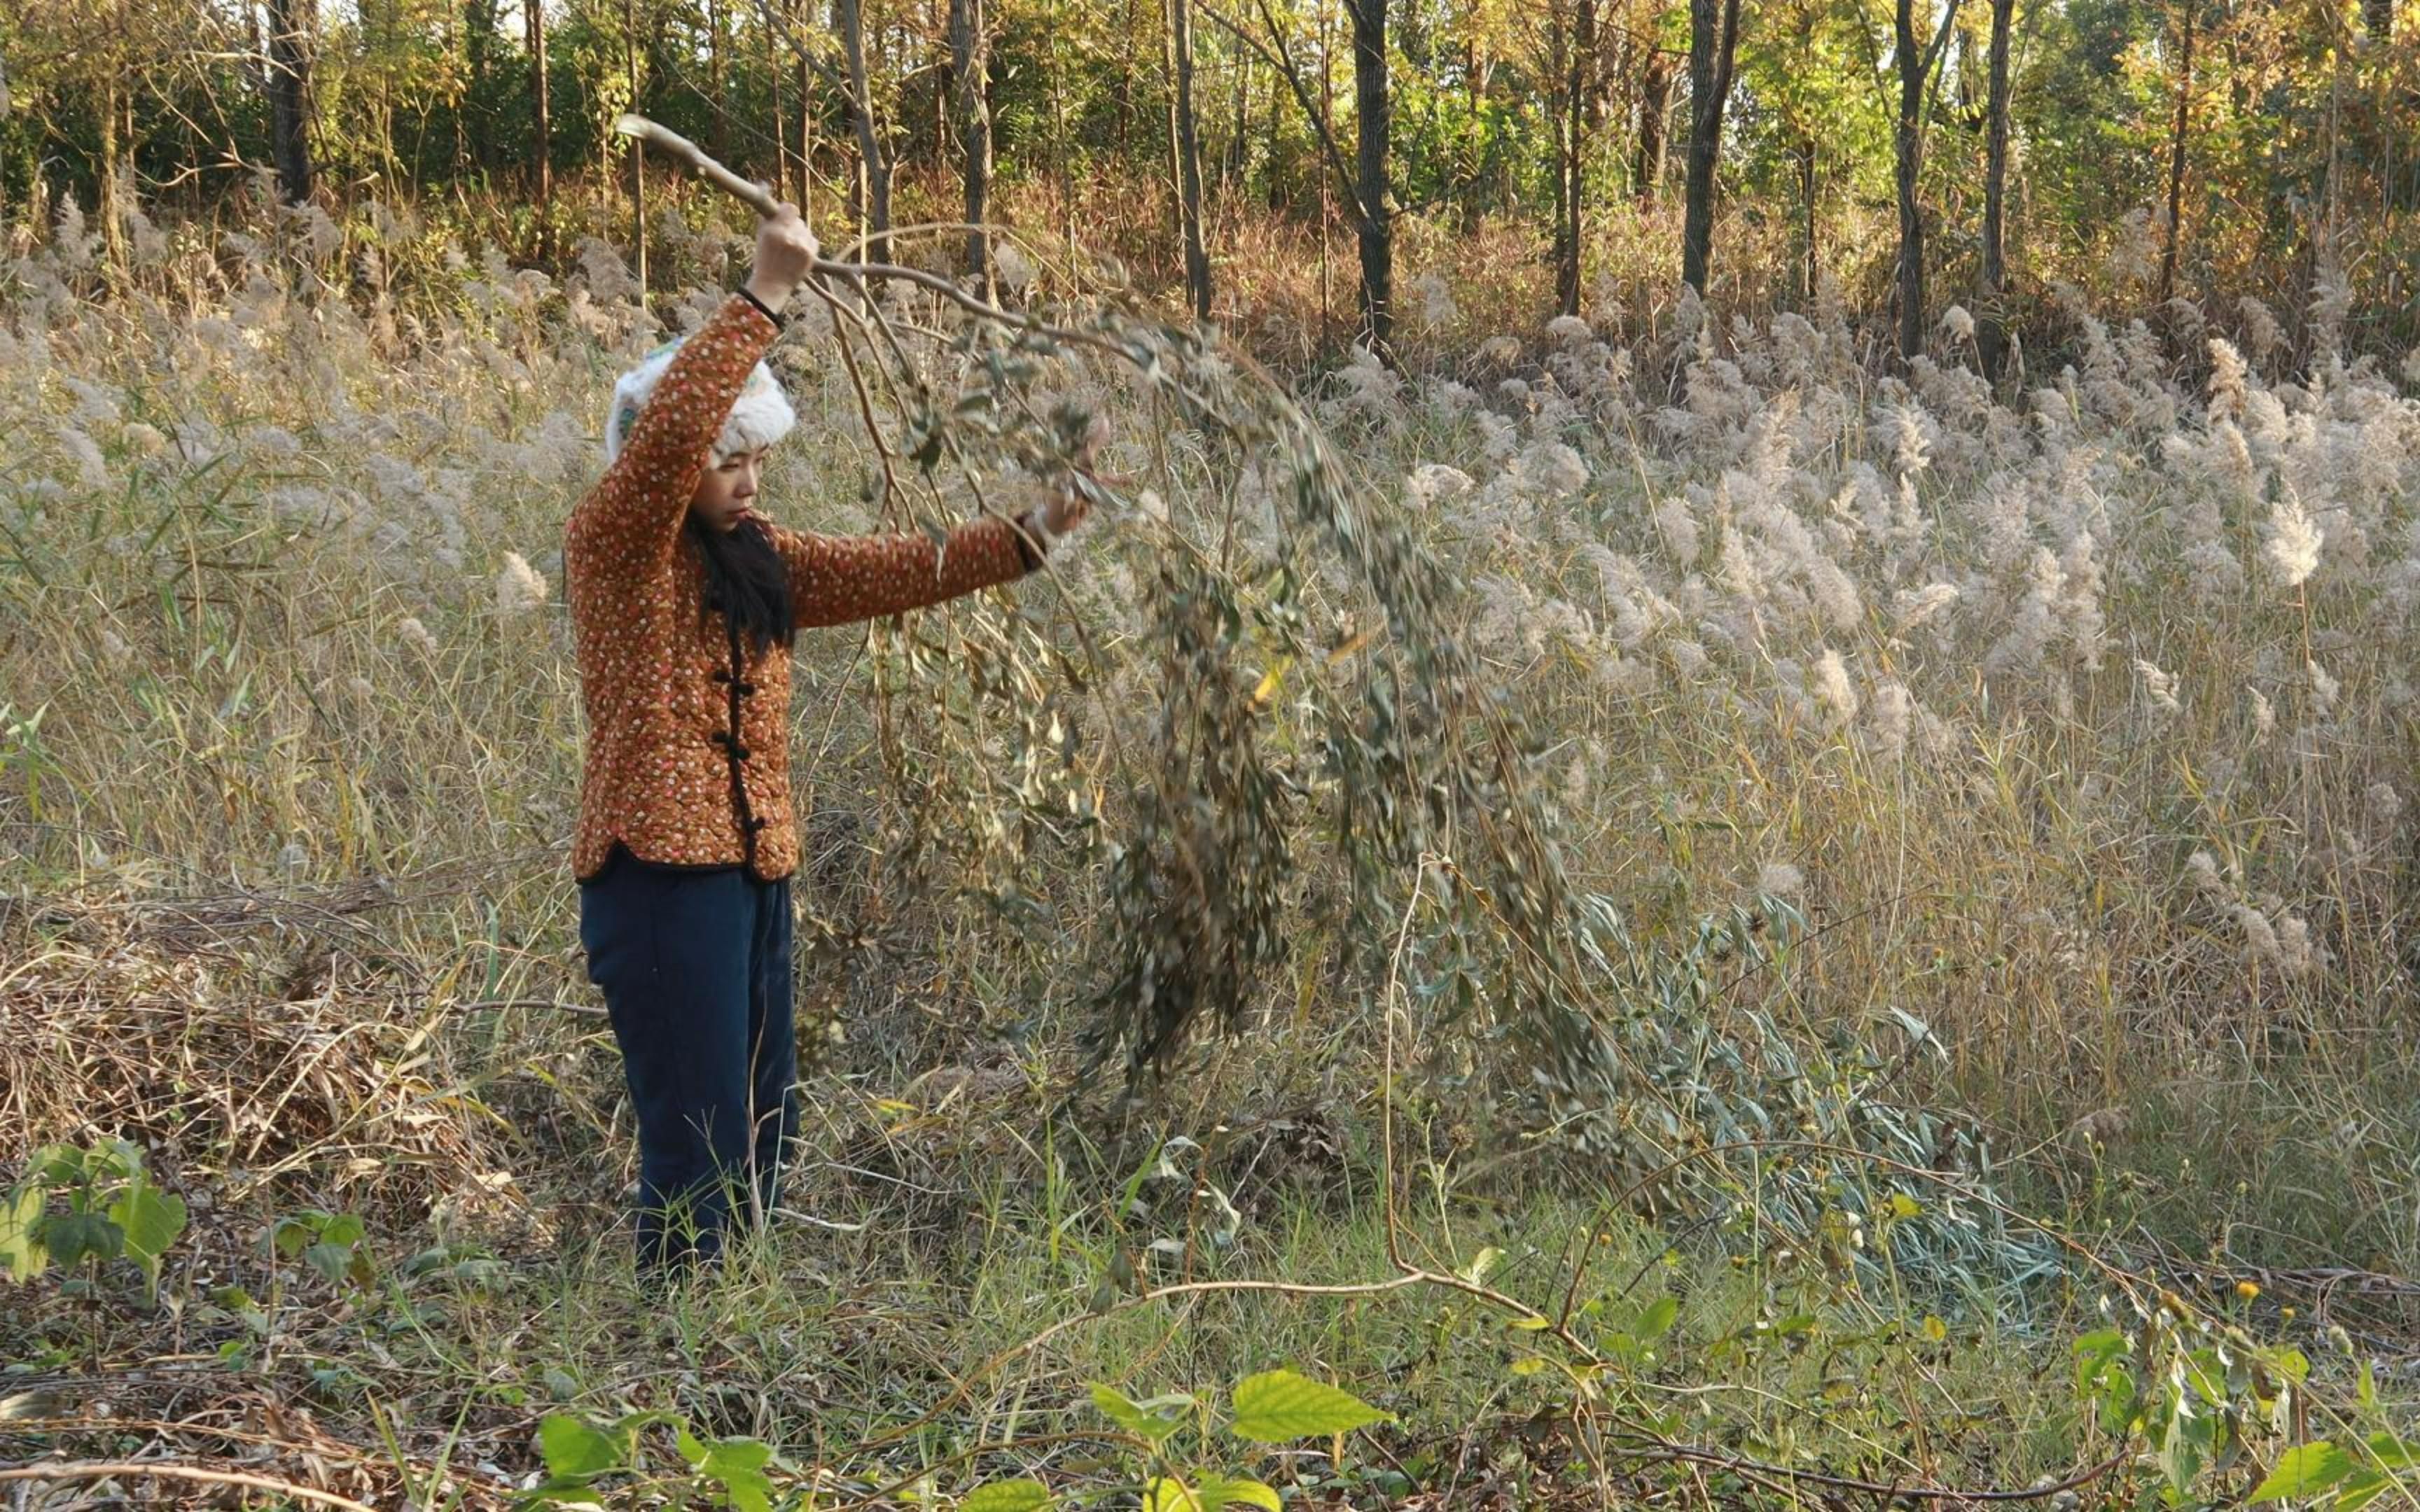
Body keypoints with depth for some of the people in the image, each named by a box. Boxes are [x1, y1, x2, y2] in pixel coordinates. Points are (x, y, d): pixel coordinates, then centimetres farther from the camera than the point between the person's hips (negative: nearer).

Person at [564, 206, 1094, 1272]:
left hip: (753, 875, 9)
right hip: (661, 874, -8)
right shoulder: (614, 546, -7)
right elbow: (669, 429, -24)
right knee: (699, 1151, -9)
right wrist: (763, 299, -26)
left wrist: (1028, 538, -3)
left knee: (761, 1138, 13)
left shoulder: (754, 558, 15)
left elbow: (886, 573, 7)